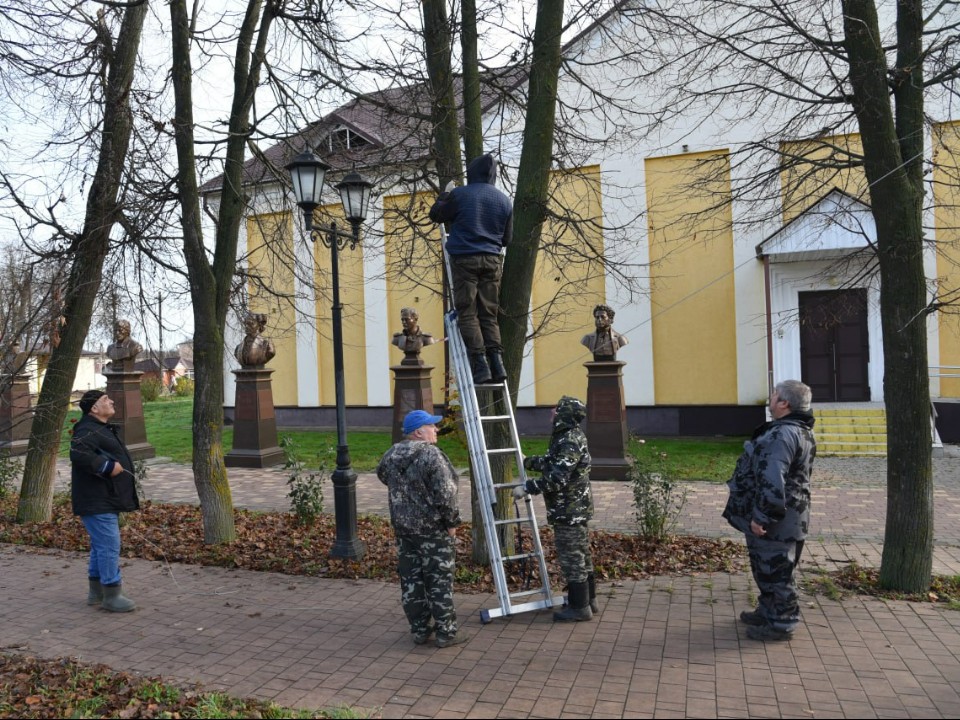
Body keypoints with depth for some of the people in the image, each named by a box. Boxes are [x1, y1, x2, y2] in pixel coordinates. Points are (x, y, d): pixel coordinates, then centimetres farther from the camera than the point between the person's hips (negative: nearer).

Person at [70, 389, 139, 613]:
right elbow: (78, 453, -33)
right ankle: (112, 596, -2)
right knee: (109, 546, -8)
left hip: (106, 500, 11)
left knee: (101, 546, 18)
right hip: (97, 502, -11)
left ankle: (96, 592, 28)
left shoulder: (102, 429, 19)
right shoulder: (88, 430, -16)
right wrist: (108, 466, -27)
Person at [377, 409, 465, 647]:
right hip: (433, 529, -7)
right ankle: (446, 632, 13)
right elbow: (446, 494, -22)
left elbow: (383, 475, 24)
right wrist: (452, 522, -11)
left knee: (411, 580, 13)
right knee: (439, 580, 4)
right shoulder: (431, 455, -19)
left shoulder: (391, 454, 4)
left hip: (402, 526, 7)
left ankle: (420, 629, 23)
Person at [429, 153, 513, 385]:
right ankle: (497, 362, -3)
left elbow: (435, 215, 10)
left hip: (464, 259, -4)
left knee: (468, 314, -2)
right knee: (489, 314, 8)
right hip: (492, 261, 4)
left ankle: (480, 365, -10)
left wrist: (445, 194, 26)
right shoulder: (504, 200, 10)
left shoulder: (460, 194, -3)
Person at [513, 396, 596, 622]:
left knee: (571, 558, -1)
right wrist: (527, 461, 35)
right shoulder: (568, 437, 11)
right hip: (576, 508, 10)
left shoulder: (570, 442, -22)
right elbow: (551, 461, 26)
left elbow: (556, 479, -28)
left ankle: (579, 607, 9)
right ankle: (588, 599, 29)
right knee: (581, 555, 18)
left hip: (569, 511, -10)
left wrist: (527, 487, -23)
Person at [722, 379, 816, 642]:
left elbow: (772, 481, -29)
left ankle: (781, 623, 12)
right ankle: (769, 612, 34)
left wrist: (761, 516, -26)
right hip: (782, 515, 11)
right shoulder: (799, 431, 13)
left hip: (773, 521, -11)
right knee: (767, 567, 21)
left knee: (774, 569, 1)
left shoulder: (783, 434, -23)